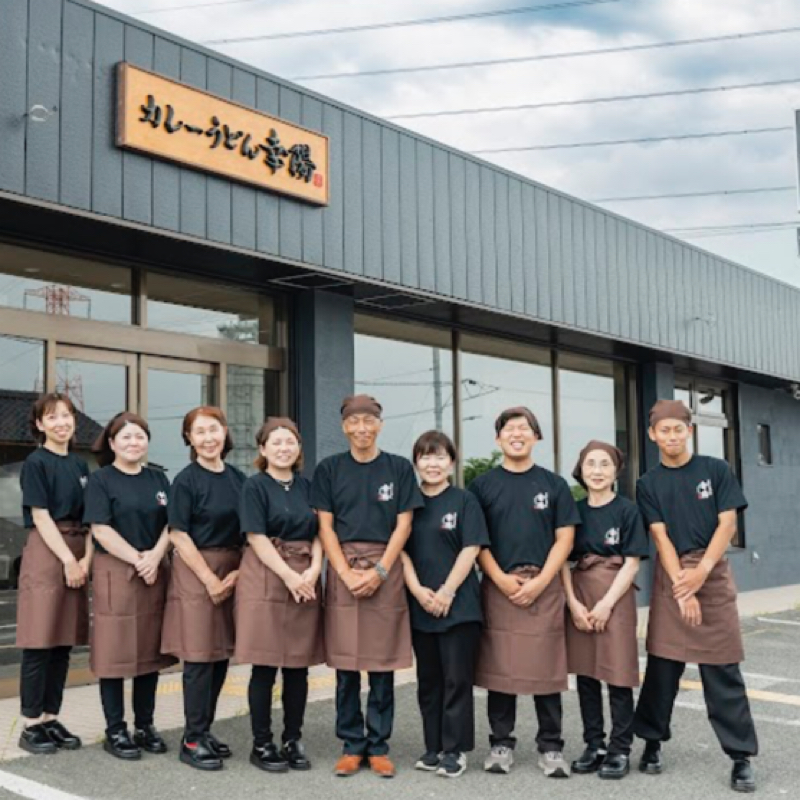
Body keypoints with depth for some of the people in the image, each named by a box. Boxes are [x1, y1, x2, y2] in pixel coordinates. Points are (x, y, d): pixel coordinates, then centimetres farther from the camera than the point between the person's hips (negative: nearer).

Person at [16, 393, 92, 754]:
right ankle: (30, 725, 3)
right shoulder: (35, 463, -5)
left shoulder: (80, 465, 14)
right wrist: (68, 559, -15)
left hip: (77, 557, 7)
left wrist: (86, 559, -1)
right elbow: (41, 517, -11)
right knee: (39, 643, -4)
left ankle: (51, 719, 16)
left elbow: (88, 518, 12)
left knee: (64, 643, 8)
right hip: (45, 554, -7)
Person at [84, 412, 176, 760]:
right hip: (116, 573, -5)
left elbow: (170, 524, 7)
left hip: (155, 574, 5)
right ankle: (115, 731, 9)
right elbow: (101, 529, -10)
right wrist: (137, 559, -16)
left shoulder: (158, 479, 13)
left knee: (150, 651, 9)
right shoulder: (101, 480, -1)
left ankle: (145, 726, 19)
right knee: (116, 652, -1)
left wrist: (155, 557, -10)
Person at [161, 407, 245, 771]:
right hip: (196, 572, -6)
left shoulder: (238, 478, 9)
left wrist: (238, 571, -3)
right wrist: (210, 579, -13)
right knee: (200, 656, -4)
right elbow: (179, 536, -11)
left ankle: (205, 729, 22)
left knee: (221, 655, 10)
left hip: (232, 573, 6)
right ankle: (192, 740, 5)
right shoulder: (186, 480, -8)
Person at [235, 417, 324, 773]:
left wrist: (313, 571, -7)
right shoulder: (255, 485, -2)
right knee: (265, 667, -1)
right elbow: (257, 537, -9)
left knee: (298, 667, 7)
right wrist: (289, 576, -15)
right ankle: (261, 744, 10)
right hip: (266, 578, -4)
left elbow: (317, 534, 11)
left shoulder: (307, 486, 13)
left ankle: (293, 740, 17)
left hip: (306, 580, 5)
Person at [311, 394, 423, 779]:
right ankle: (352, 745, 14)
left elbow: (403, 525, 2)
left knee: (382, 662, 3)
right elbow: (326, 527, 3)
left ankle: (379, 746, 13)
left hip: (385, 570, 0)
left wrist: (379, 571, -9)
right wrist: (347, 574, -8)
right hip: (342, 570, 0)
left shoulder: (399, 468, 5)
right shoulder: (329, 468, 6)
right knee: (346, 664, 3)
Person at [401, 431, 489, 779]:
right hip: (419, 605, 4)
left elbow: (470, 549, -6)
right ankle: (434, 746, 20)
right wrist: (418, 590, -9)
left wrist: (447, 592, -13)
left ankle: (455, 749, 8)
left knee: (457, 679, -1)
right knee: (428, 679, 10)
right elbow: (401, 550, 5)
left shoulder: (465, 501, 0)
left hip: (458, 604, -3)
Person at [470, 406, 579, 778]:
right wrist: (501, 578, -10)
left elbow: (564, 539, 3)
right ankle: (501, 744, 16)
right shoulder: (482, 485, 7)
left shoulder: (554, 484, 7)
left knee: (546, 667, 1)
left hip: (544, 586, 0)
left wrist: (539, 582, -9)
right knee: (498, 667, 3)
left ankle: (551, 747, 12)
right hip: (498, 586, 0)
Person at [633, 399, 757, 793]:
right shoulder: (648, 484, 4)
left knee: (722, 669, -1)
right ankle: (652, 743, 18)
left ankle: (741, 757, 4)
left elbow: (727, 525, -3)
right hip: (670, 577, 1)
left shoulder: (716, 470, 2)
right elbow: (660, 537, -3)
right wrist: (681, 587, -13)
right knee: (662, 664, 4)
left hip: (713, 574, -1)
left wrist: (700, 572, -14)